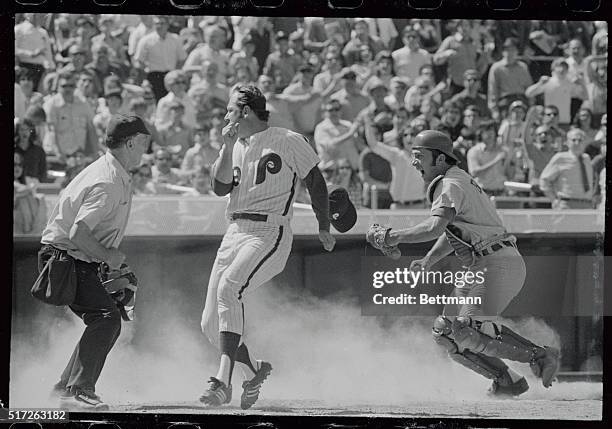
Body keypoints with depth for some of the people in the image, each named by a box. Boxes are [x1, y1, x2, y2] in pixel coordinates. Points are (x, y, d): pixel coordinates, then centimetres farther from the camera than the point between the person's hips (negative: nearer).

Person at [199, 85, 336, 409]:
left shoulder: (288, 142, -1)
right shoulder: (236, 147, 17)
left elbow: (315, 183, 5)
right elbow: (221, 187, 5)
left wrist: (324, 229, 7)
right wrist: (229, 147, -4)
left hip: (269, 234, -7)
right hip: (235, 233, 7)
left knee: (229, 287, -33)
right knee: (211, 325, 1)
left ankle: (224, 379, -39)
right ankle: (253, 370, 26)